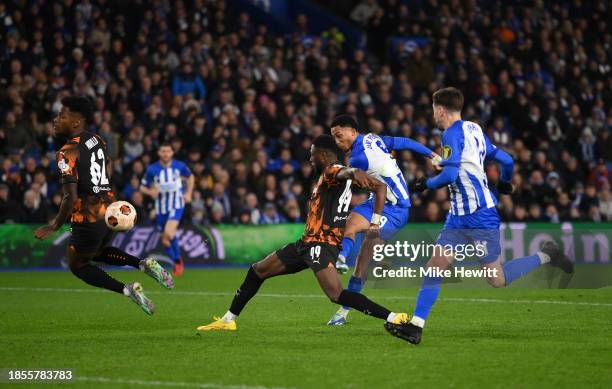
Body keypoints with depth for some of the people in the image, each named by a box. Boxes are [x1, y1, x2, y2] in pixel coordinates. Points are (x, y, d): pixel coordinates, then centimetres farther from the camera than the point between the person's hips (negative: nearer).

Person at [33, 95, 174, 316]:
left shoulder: (67, 154, -20)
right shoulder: (97, 140, 4)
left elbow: (71, 197, -24)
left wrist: (55, 226, -13)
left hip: (88, 219, -8)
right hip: (109, 212, 8)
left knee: (77, 266, 14)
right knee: (96, 253, 33)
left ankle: (127, 290, -2)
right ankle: (144, 264, 13)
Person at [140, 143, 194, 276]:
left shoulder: (179, 166, -5)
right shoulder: (152, 169, -5)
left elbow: (190, 176, 16)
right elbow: (143, 187, 2)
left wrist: (189, 193, 4)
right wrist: (150, 192, -20)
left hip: (176, 206, -3)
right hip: (161, 208, 3)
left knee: (168, 233, -26)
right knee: (165, 242, 6)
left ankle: (178, 260, -6)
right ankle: (177, 264, 29)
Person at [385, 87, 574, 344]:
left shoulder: (452, 134, -14)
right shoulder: (474, 130, 12)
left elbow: (450, 175, -23)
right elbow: (506, 160, 18)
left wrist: (425, 184, -6)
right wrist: (504, 183, 38)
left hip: (480, 217, -9)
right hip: (459, 217, 9)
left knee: (497, 280, -1)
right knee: (434, 267, 1)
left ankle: (545, 256, 11)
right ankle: (415, 326, -3)